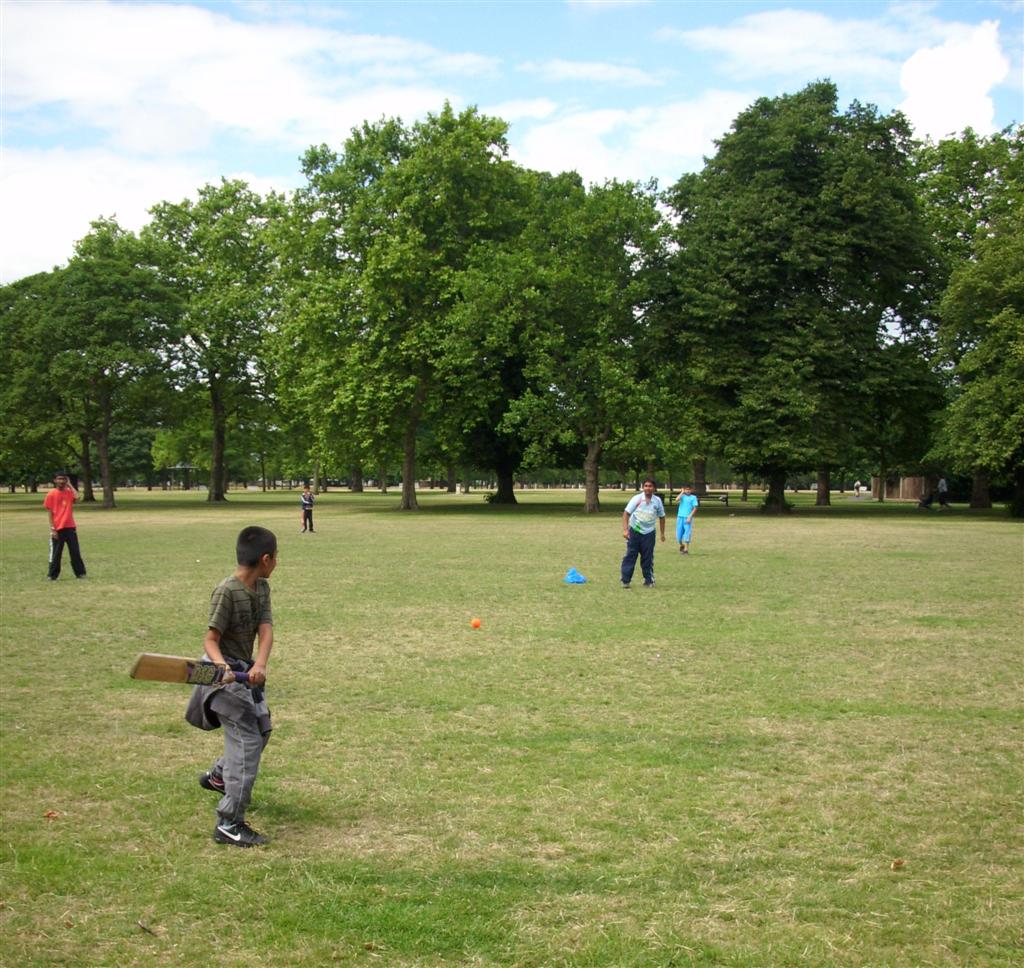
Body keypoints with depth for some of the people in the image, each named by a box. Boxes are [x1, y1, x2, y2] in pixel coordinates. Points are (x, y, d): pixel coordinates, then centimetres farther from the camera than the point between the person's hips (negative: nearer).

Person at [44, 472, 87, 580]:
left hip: (70, 527, 3)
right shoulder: (51, 494, -3)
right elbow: (50, 513, -4)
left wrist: (69, 485, -6)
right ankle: (52, 575, 11)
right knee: (56, 553, 3)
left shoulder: (69, 492, 6)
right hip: (58, 528, -3)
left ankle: (80, 573, 12)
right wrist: (52, 529, -10)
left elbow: (77, 496, -17)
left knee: (75, 551, 6)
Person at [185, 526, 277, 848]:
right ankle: (229, 824, -10)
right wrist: (222, 665, -41)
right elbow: (210, 640, -21)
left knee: (261, 729, 24)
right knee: (247, 742, -13)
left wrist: (260, 665, -28)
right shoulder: (226, 591, -21)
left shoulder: (262, 588, 2)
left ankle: (219, 776, 48)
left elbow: (266, 630, -10)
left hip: (246, 671, 9)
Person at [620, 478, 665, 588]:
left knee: (648, 558, 3)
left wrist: (662, 533, 13)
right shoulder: (636, 498, -6)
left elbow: (661, 517, 12)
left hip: (649, 533, 2)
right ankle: (625, 580, 2)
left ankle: (649, 581, 13)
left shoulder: (657, 501, 1)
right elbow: (626, 513, -8)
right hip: (634, 532, -1)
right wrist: (625, 529, -17)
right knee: (630, 555, -2)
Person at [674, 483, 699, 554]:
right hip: (680, 517, 3)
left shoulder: (693, 497, 0)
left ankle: (686, 549, 0)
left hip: (688, 518, -3)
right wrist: (682, 492, -7)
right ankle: (681, 545, 31)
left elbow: (695, 508, -3)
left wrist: (690, 517, -11)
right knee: (679, 534, 6)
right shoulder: (682, 496, 7)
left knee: (687, 534, -6)